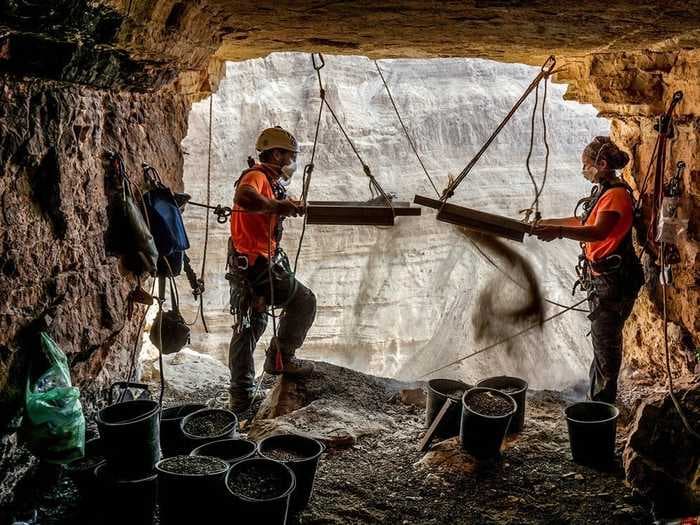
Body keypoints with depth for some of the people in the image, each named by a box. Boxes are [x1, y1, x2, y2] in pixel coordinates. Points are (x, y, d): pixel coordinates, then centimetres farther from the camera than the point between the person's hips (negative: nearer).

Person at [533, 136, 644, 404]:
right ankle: (599, 399, 29)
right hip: (602, 279, 11)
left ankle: (602, 403, 5)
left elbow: (598, 232, -36)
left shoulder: (616, 195, -18)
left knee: (605, 344, -4)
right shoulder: (603, 191, 14)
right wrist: (546, 223, 29)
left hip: (613, 281, -11)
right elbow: (582, 221, 30)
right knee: (604, 341, 18)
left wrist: (560, 231, -48)